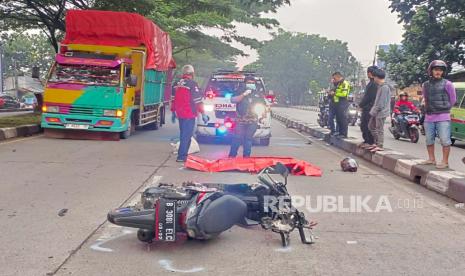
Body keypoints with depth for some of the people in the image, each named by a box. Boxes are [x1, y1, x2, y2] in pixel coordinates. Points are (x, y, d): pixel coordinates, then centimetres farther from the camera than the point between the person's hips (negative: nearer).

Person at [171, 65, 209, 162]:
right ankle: (181, 156, -7)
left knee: (183, 135, 18)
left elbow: (173, 100, 17)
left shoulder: (177, 84, 11)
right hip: (189, 115, -7)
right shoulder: (192, 84, -11)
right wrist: (203, 114, -11)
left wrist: (173, 112, 25)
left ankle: (183, 155, 25)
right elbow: (198, 101, -14)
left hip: (180, 114, 7)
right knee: (186, 136, -5)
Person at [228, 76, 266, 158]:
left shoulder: (258, 95, 17)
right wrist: (244, 94, -14)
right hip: (241, 120, -2)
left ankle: (246, 157, 9)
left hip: (252, 121, 2)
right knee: (237, 138, -8)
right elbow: (233, 100, -6)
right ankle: (231, 156, -3)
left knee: (248, 140, 2)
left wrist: (262, 114, 2)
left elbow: (263, 106, 21)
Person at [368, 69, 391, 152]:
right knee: (371, 126, 17)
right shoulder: (380, 86, 14)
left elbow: (382, 102, -20)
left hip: (381, 112, -11)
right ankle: (376, 143, 24)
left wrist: (375, 110, -17)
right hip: (377, 111, 11)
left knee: (379, 129, -5)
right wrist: (373, 110, 14)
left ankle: (380, 146, 0)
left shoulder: (385, 87, -16)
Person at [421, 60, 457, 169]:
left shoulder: (447, 84, -3)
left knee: (445, 140, -5)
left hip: (443, 118, -5)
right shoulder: (426, 85, 11)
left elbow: (453, 99, 5)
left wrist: (444, 109, 10)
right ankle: (431, 159, 23)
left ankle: (445, 162, 0)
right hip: (429, 117, 5)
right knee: (429, 139, 11)